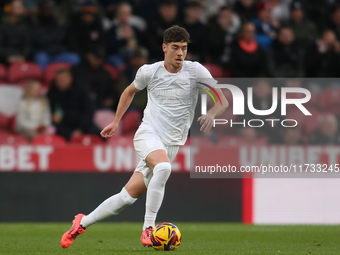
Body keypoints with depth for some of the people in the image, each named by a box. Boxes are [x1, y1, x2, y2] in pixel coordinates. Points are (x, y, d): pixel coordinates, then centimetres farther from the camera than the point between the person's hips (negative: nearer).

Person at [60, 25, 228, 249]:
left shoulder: (195, 71, -3)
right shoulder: (149, 72, 0)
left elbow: (223, 101, -2)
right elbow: (130, 91, 21)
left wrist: (211, 114, -23)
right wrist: (116, 121, 23)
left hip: (172, 144, 1)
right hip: (148, 134, -1)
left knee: (129, 196, -1)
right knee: (163, 167, -36)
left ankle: (83, 222, 17)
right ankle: (148, 229, -29)